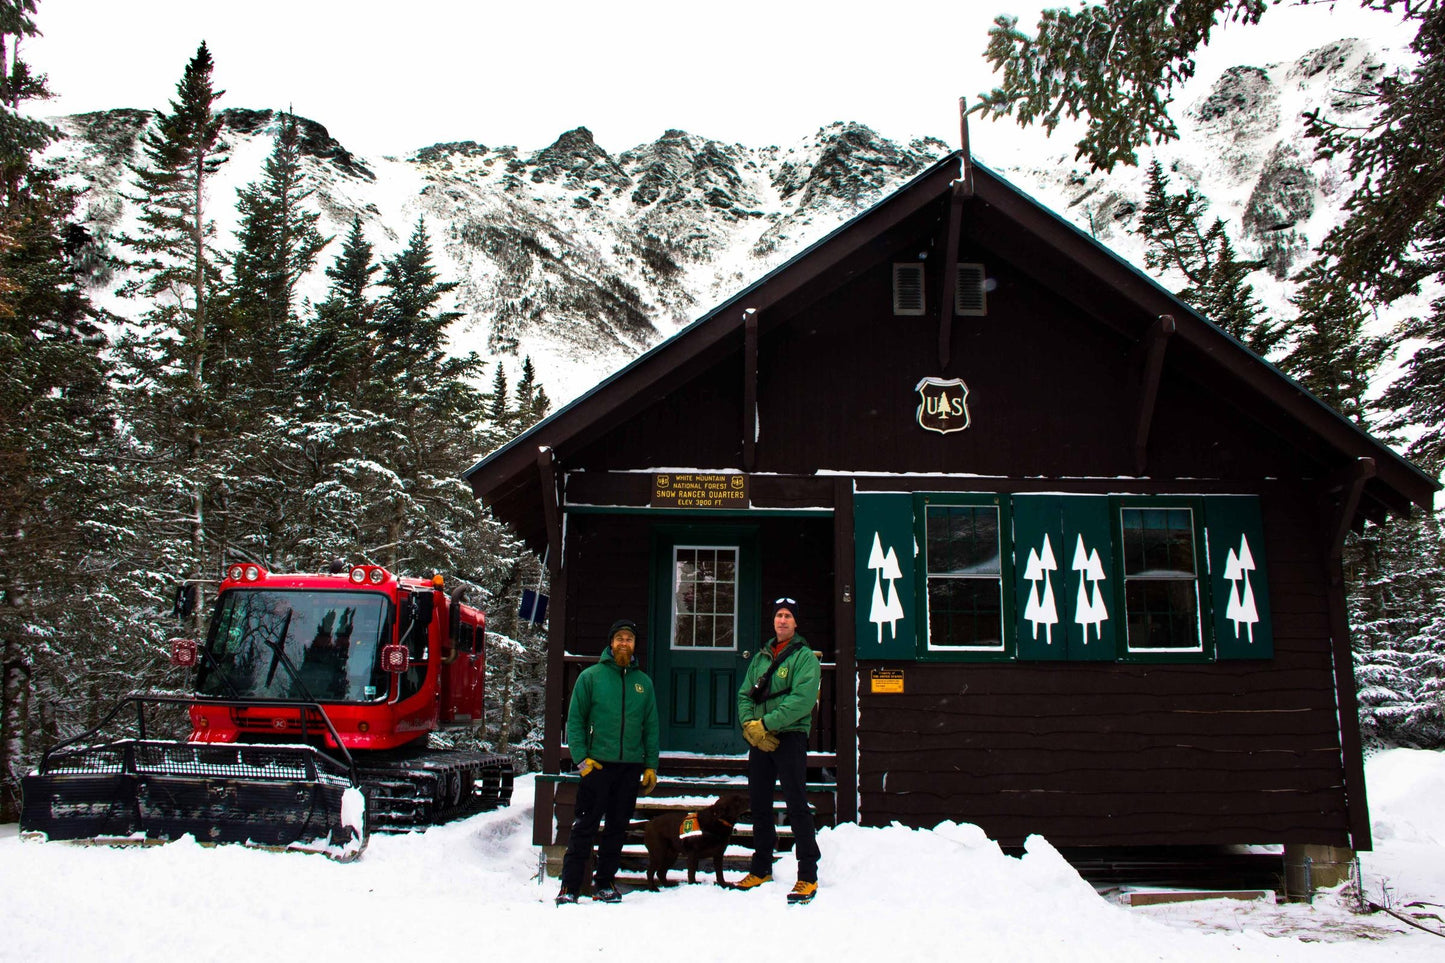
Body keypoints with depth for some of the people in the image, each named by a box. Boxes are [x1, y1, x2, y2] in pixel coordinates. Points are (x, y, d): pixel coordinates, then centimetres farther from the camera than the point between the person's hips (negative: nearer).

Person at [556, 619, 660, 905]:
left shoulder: (643, 682, 13)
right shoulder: (591, 676, 3)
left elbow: (651, 727, 15)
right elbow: (575, 720, 1)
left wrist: (651, 765, 8)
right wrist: (581, 758, -8)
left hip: (631, 767, 3)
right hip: (597, 764, -3)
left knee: (617, 828, 9)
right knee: (584, 827, -3)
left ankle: (605, 882, 20)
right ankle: (569, 886, 2)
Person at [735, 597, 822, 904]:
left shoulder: (805, 657, -4)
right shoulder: (761, 657, 16)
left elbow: (802, 699, -17)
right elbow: (745, 694, 11)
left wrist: (765, 724, -19)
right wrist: (749, 725, -9)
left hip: (790, 737, -6)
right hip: (759, 740, 6)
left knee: (797, 806, -7)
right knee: (759, 805, 13)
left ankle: (808, 876, -3)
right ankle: (761, 869, 25)